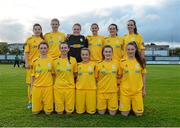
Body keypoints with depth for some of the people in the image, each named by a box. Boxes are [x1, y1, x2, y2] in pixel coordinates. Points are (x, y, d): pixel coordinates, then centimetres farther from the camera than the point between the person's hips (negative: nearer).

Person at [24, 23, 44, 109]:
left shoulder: (43, 39, 10)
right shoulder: (29, 39, 3)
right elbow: (26, 52, 0)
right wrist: (26, 63, -10)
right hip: (31, 64, -2)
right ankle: (30, 101, 14)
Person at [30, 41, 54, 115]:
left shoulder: (51, 60, 1)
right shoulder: (35, 61, 3)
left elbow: (53, 74, 8)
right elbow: (33, 76, 8)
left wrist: (54, 85, 2)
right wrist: (31, 89, 6)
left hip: (48, 87, -1)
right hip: (37, 87, 1)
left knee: (48, 112, 2)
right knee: (35, 111, 6)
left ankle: (46, 108, 31)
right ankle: (40, 107, 34)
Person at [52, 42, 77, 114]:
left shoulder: (73, 60, 0)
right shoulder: (56, 61, 2)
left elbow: (75, 74, 9)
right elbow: (54, 75, 11)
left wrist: (68, 79, 3)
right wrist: (60, 80, 1)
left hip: (70, 87, 0)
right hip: (58, 87, 1)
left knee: (69, 111, 5)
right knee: (59, 112, 5)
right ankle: (60, 110, 33)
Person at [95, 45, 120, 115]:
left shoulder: (116, 63, -1)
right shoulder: (99, 65, -2)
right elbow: (96, 78, 6)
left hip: (113, 91, 0)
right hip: (101, 91, 0)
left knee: (112, 113, 5)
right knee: (101, 112, 6)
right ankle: (104, 107, 35)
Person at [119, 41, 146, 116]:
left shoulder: (140, 62, 1)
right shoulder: (123, 62, -2)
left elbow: (143, 76, 7)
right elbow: (119, 76, 4)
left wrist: (144, 89, 7)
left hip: (137, 91, 1)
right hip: (125, 90, -1)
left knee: (139, 113, 4)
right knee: (124, 113, 4)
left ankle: (134, 106, 34)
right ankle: (128, 105, 34)